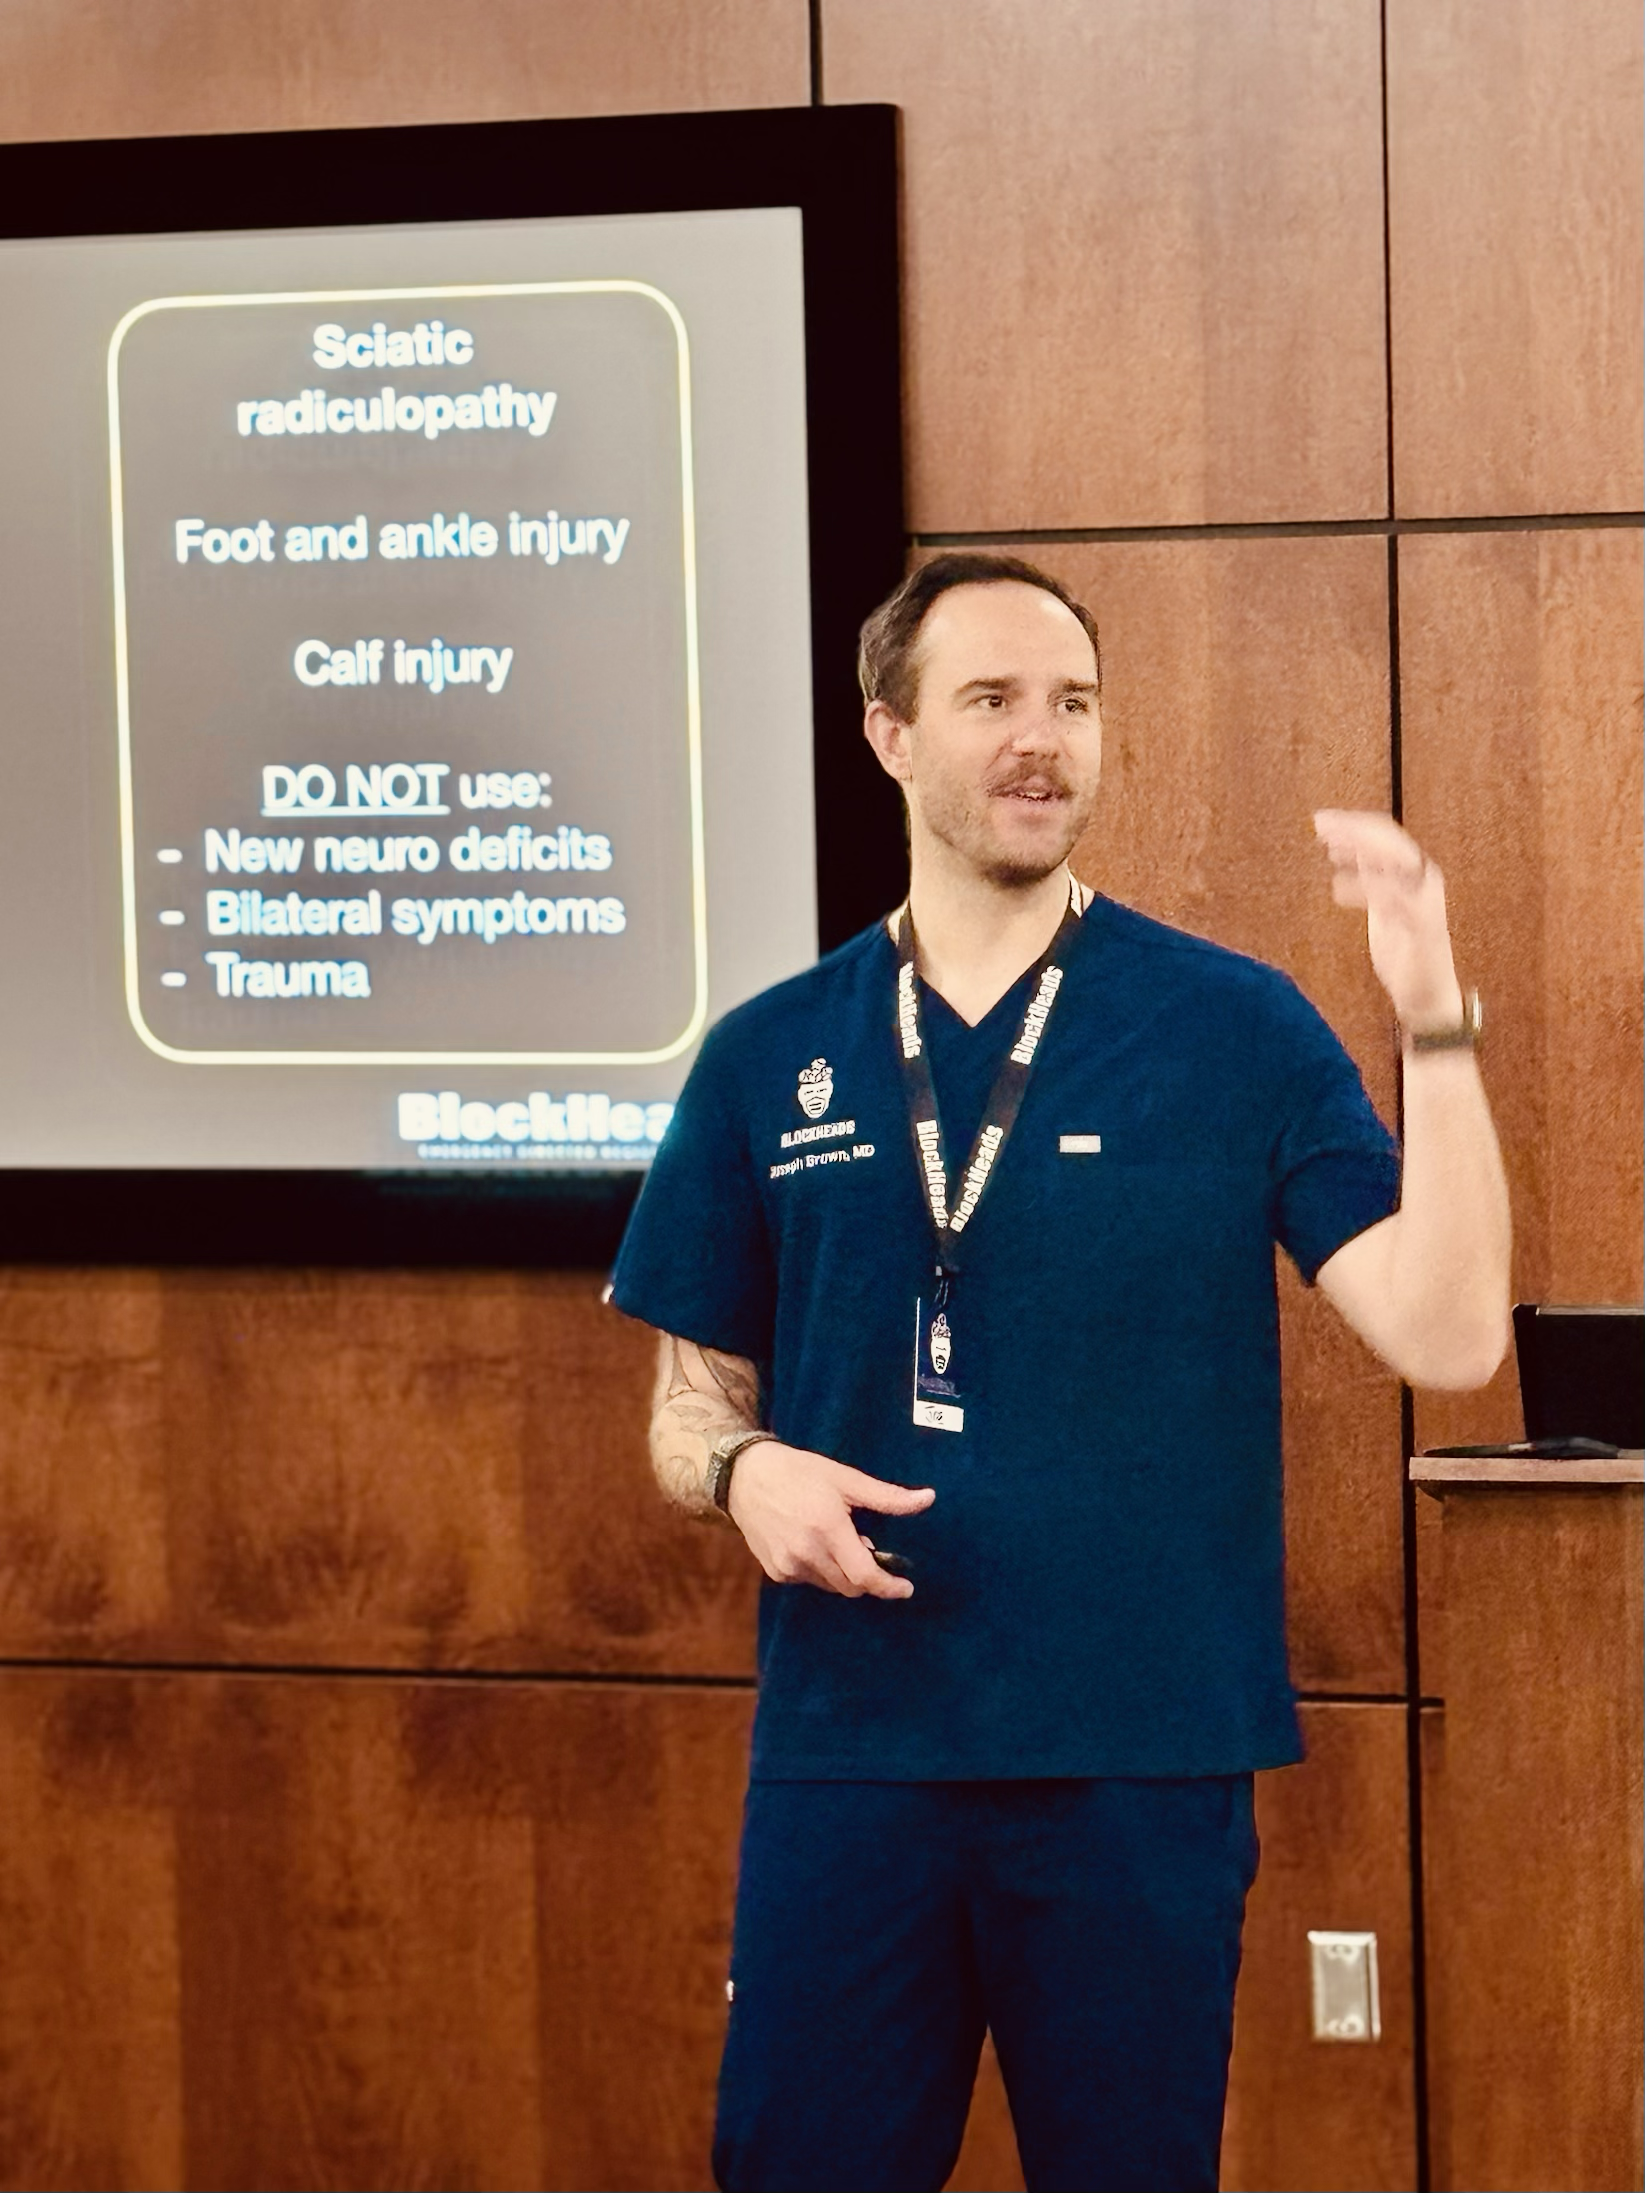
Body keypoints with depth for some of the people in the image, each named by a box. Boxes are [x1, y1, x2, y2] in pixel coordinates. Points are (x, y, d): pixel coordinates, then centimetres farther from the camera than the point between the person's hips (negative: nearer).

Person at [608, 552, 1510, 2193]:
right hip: (844, 1753, 2)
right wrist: (748, 1473, -11)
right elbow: (690, 1403, 11)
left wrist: (1430, 1017, -19)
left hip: (1144, 1766, -1)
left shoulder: (1236, 1029, -2)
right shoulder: (767, 1059, 5)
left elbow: (1446, 1337, -11)